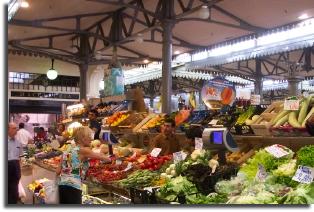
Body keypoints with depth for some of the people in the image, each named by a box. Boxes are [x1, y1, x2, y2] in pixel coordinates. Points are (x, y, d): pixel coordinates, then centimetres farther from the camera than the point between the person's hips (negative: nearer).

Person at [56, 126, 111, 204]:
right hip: (73, 187, -8)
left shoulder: (68, 149, 14)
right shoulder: (83, 150, -6)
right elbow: (101, 157, 4)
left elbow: (58, 171, 13)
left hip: (62, 186, 8)